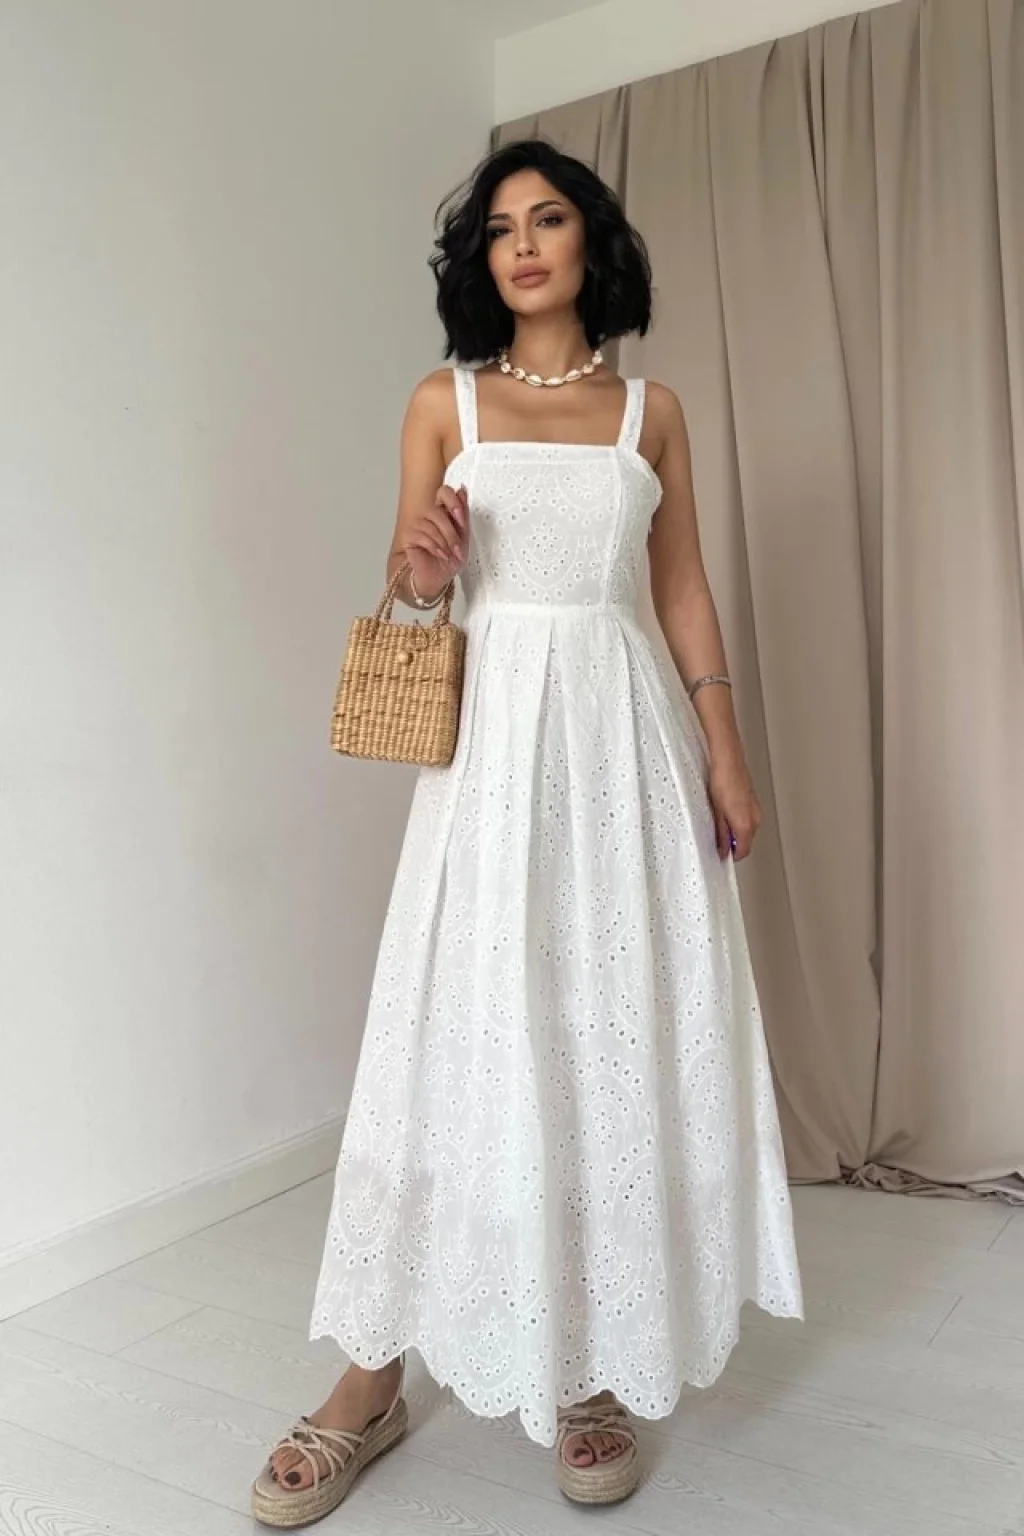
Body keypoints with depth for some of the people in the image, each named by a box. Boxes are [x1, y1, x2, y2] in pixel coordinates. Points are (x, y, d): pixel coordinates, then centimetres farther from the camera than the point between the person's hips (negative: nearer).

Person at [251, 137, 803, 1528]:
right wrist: (424, 565, -16)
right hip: (493, 731, -1)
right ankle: (376, 1377, 9)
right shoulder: (444, 403, 9)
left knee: (625, 1033, 2)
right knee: (459, 1032, -2)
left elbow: (685, 591, 9)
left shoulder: (651, 410, 11)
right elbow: (413, 592, 8)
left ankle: (595, 1362, 17)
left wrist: (726, 751, 1)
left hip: (625, 731, 1)